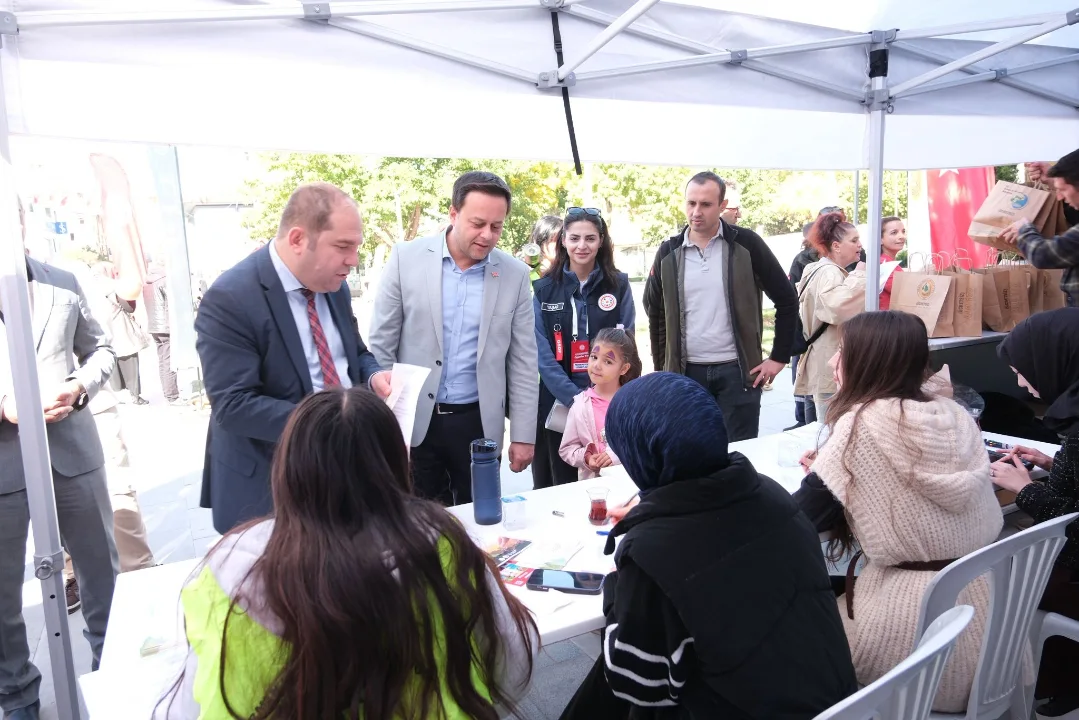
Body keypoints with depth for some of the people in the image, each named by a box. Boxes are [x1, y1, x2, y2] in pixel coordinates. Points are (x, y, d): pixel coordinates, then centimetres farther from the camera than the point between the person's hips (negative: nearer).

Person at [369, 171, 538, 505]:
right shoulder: (407, 258, -5)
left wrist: (523, 435, 1)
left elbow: (522, 362, 2)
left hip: (479, 423, 1)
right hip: (414, 421, -1)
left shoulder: (515, 274, -1)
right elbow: (381, 345, -2)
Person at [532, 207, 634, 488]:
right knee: (558, 491, 9)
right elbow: (542, 352, -4)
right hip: (556, 405, 0)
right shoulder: (544, 289, 1)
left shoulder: (619, 285, 3)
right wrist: (575, 397, -16)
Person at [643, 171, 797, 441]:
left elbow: (787, 300, 1)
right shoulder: (669, 253, 3)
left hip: (737, 370, -2)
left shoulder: (746, 244, -4)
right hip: (686, 372, 2)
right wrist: (662, 368, 9)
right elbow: (655, 312, 12)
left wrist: (779, 357, -1)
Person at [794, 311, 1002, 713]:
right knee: (835, 595, 25)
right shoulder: (952, 412, 3)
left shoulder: (864, 421, -16)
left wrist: (824, 475, 6)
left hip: (916, 612, -6)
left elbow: (801, 518, -13)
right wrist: (835, 470, 10)